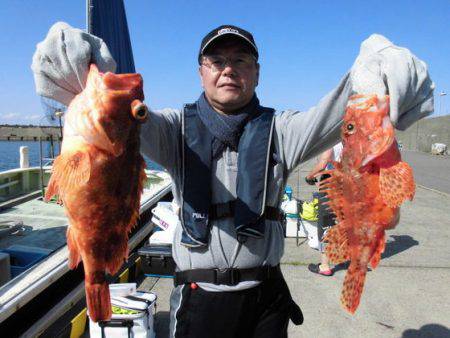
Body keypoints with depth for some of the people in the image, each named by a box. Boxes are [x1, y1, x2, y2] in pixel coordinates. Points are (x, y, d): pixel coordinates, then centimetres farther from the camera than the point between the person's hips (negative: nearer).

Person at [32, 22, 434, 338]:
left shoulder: (277, 129, -1)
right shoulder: (178, 127, 0)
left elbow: (327, 119, -19)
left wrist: (376, 68, -40)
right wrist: (87, 81, -39)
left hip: (266, 297, 1)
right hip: (198, 297, 0)